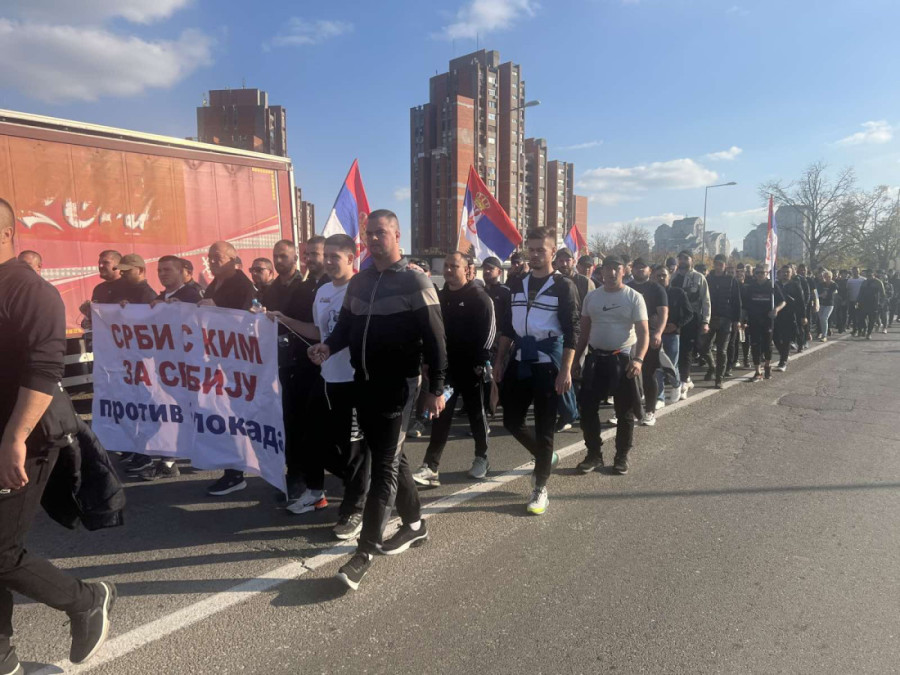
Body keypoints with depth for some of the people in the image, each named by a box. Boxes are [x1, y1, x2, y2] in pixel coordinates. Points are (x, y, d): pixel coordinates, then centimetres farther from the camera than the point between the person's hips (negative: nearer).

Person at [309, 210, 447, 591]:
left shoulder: (415, 283, -9)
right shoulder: (358, 283, 11)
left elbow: (434, 339, -10)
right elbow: (346, 326, 17)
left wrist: (436, 388, -13)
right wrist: (328, 347, -5)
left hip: (398, 386, -7)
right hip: (364, 384, 7)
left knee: (384, 466, -4)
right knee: (389, 456, 16)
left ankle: (364, 552, 1)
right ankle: (414, 525, 33)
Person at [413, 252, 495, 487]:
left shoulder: (479, 297, -7)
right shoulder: (440, 297, 10)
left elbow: (489, 330, -12)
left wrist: (481, 361, -17)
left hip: (470, 367, -4)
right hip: (445, 366, 5)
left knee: (476, 413, 10)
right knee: (440, 417, 1)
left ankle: (481, 459, 28)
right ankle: (430, 467, 0)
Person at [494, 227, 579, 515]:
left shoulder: (564, 286, -7)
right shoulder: (517, 284, 9)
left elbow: (572, 332, -11)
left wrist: (565, 370, -18)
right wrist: (499, 360, 10)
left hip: (548, 363, -5)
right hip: (520, 360, 6)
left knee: (544, 428, 3)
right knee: (511, 420, 10)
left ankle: (540, 489, 16)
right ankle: (545, 456, 36)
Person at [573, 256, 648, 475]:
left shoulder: (634, 297, -6)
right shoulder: (591, 296, 5)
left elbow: (643, 333, -11)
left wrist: (638, 359, -26)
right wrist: (575, 359, 7)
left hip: (623, 359, -3)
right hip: (595, 358, 3)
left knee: (625, 412, 7)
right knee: (588, 408, 3)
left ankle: (621, 456, 22)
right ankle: (594, 454, 18)